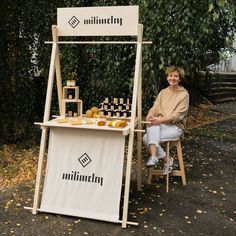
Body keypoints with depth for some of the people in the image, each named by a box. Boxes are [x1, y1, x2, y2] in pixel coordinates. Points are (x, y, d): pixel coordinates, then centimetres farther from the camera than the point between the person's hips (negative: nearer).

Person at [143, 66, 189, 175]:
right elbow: (155, 108, 5)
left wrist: (159, 120, -26)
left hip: (175, 126, -5)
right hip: (161, 124, 5)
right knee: (152, 124, -31)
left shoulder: (184, 94, -5)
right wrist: (150, 116, -20)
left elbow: (176, 115, -14)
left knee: (147, 138, -26)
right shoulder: (163, 92, 12)